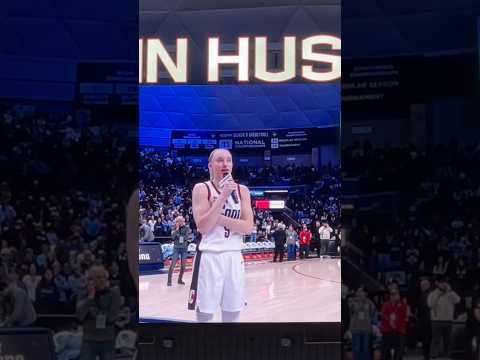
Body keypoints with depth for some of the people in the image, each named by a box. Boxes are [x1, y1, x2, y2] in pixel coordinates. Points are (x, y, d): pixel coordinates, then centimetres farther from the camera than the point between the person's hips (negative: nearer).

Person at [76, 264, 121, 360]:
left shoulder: (114, 294, -1)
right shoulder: (85, 295, 2)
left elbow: (111, 317, -9)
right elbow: (80, 315, -11)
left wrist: (94, 312, -4)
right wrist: (90, 297, -14)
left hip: (108, 341, 0)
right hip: (89, 341, 1)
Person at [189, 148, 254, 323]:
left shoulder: (242, 190, 7)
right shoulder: (202, 189, -3)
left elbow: (248, 227, -3)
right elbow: (203, 227, -15)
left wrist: (220, 218, -14)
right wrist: (223, 197, -19)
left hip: (234, 256, 4)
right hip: (209, 256, -4)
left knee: (233, 312, 8)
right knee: (205, 313, 0)